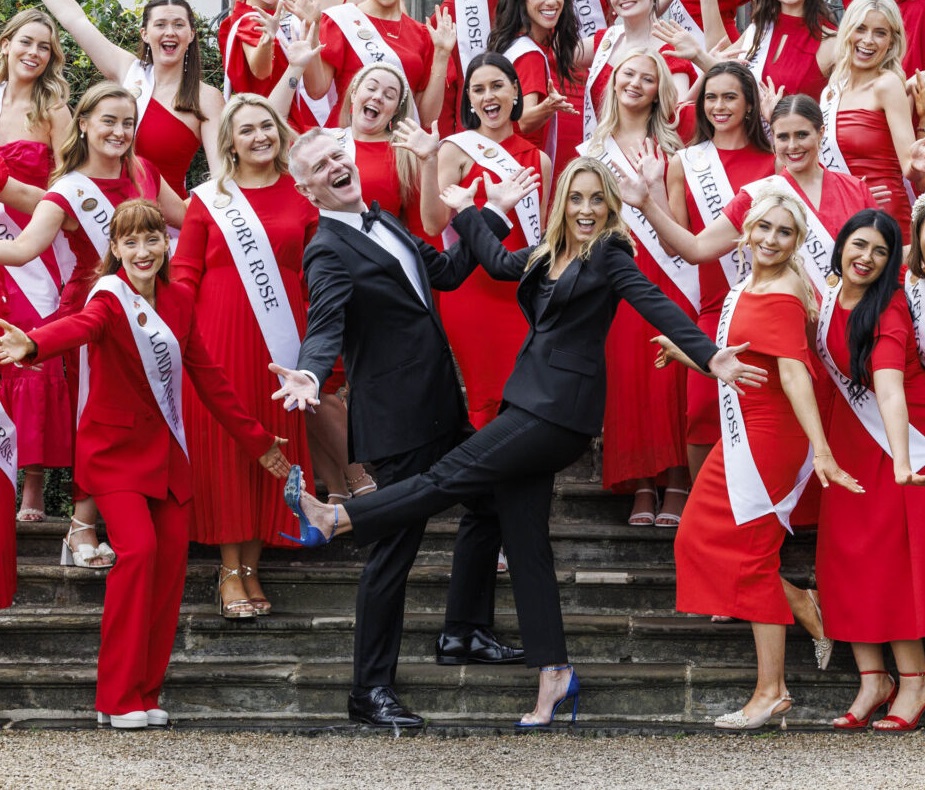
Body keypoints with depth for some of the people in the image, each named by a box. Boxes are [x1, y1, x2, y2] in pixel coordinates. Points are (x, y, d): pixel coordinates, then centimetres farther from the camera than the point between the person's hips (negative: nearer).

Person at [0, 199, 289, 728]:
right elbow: (81, 327, -37)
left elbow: (208, 376, 14)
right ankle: (119, 699, -13)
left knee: (172, 560, -1)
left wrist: (257, 439, 17)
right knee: (139, 550, -21)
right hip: (115, 450, -6)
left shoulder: (178, 302, 5)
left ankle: (147, 691, 11)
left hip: (167, 453, 6)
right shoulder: (110, 297, -13)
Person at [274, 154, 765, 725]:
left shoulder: (609, 256, -6)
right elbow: (501, 261, 34)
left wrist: (710, 355, -29)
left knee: (454, 474, -10)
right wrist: (466, 210, 44)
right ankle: (554, 673, 7)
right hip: (530, 401, 9)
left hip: (562, 409, -9)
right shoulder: (549, 255, 16)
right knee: (526, 542, 5)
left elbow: (658, 305, -16)